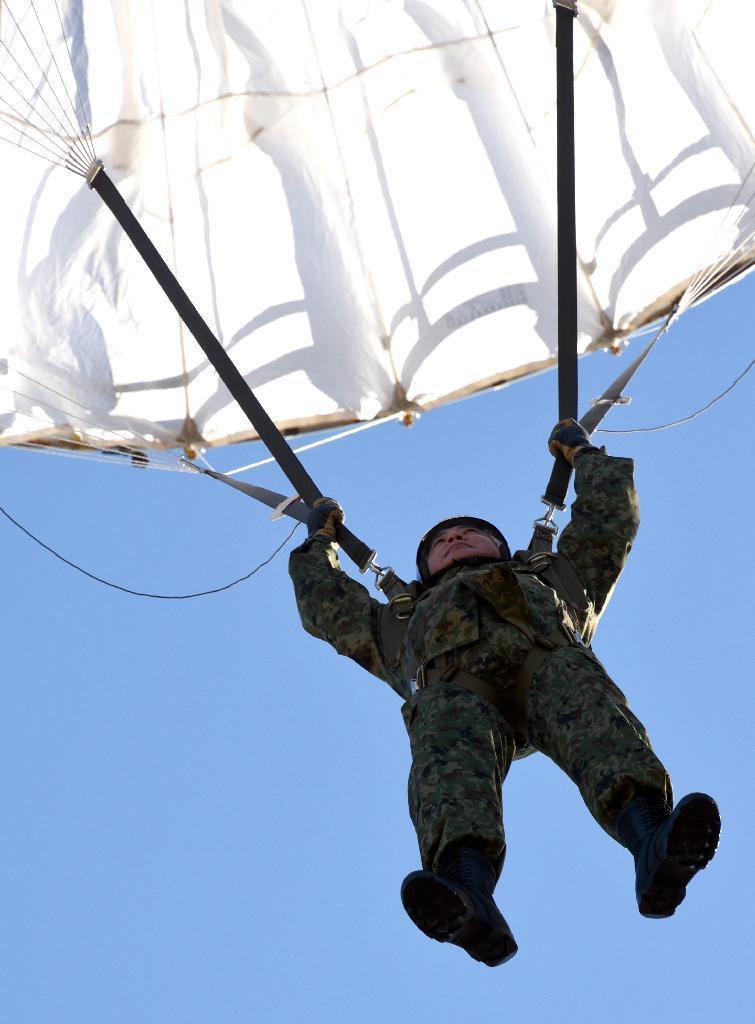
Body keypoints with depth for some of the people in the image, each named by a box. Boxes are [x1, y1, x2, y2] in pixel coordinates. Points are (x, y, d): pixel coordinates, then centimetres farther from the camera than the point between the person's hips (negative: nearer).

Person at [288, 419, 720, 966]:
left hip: (548, 653, 1)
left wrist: (585, 453, 63)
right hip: (453, 681, 0)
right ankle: (470, 903, -67)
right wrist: (319, 541, 64)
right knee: (451, 743, -38)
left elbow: (612, 521, 51)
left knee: (585, 698, -38)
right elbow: (326, 607, 50)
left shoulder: (557, 579, 49)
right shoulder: (404, 622, 49)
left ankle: (654, 847, -66)